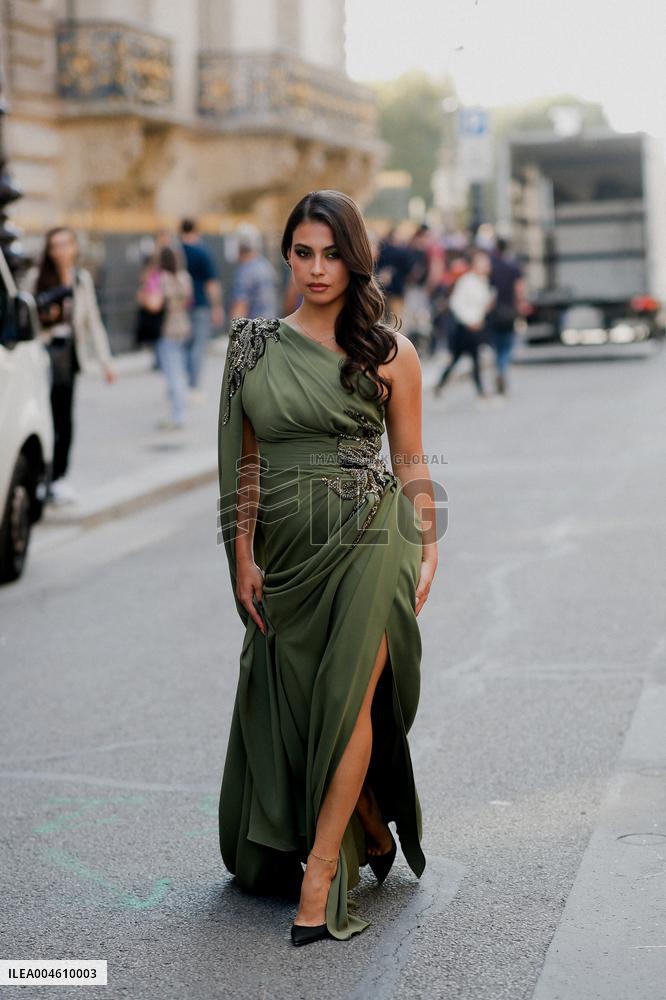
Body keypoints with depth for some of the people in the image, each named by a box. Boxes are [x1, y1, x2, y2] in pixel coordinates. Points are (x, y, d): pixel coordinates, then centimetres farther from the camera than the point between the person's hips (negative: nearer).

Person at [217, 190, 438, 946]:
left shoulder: (388, 353, 2)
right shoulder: (254, 344, 7)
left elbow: (410, 460, 7)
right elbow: (244, 460, 7)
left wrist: (429, 548, 2)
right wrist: (244, 557, 1)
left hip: (368, 536, -3)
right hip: (286, 545, 3)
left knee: (347, 696, -12)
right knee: (290, 703, 8)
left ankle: (321, 870, -8)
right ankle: (371, 833, 30)